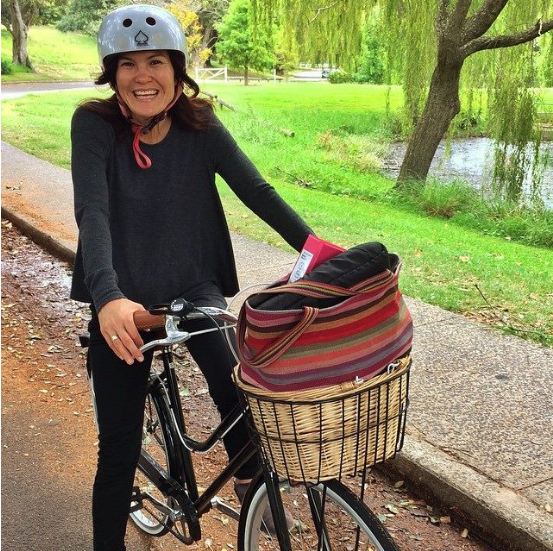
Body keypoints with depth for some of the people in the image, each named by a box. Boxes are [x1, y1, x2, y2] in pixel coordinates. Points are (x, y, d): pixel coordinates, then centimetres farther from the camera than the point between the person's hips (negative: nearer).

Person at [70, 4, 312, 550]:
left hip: (193, 289, 1)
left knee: (236, 391, -19)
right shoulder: (94, 125, -13)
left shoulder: (199, 125, -6)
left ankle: (252, 484, 12)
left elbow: (256, 189, -12)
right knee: (119, 444, 3)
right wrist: (108, 298, -40)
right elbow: (92, 212, -25)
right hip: (122, 302, -1)